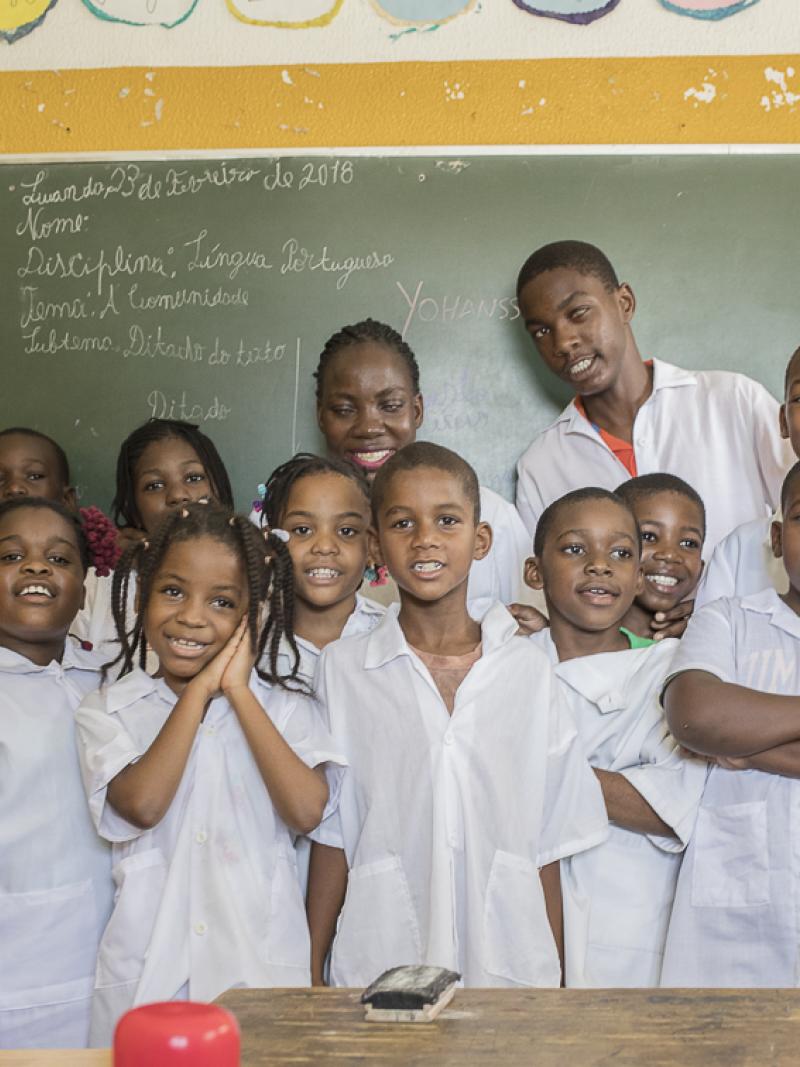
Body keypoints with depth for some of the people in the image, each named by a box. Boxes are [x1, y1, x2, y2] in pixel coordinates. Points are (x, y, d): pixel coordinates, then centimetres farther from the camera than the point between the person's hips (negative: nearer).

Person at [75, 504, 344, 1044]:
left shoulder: (287, 709, 3)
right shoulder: (108, 711, 2)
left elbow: (306, 811, -16)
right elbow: (140, 806, -17)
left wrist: (238, 691, -11)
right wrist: (200, 690, -12)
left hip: (262, 965, 0)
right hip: (147, 971, 0)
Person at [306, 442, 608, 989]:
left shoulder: (529, 670, 3)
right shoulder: (342, 669, 1)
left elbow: (546, 847, 6)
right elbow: (331, 840, 4)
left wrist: (554, 982, 5)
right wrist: (310, 979, 2)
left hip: (509, 965, 1)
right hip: (378, 970, -1)